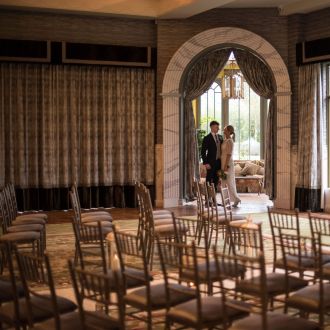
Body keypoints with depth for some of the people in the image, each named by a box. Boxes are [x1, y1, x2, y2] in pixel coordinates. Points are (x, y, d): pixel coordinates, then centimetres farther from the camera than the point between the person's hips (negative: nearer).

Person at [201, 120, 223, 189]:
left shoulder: (220, 137, 11)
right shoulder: (207, 138, -7)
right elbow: (203, 152, -9)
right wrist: (206, 163, -15)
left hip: (219, 162, 6)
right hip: (211, 162, -6)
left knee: (216, 180, 9)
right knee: (209, 181, -2)